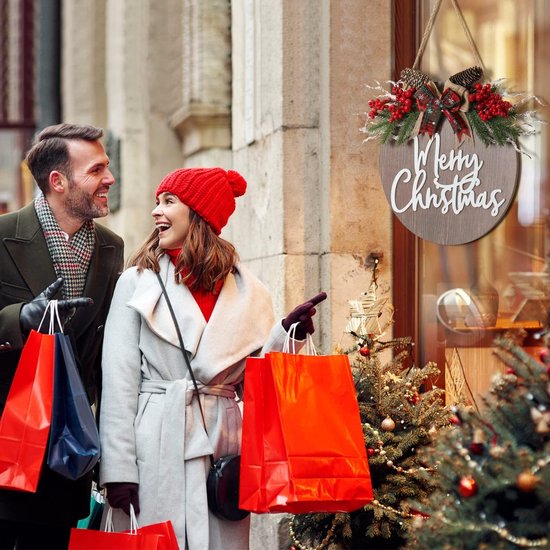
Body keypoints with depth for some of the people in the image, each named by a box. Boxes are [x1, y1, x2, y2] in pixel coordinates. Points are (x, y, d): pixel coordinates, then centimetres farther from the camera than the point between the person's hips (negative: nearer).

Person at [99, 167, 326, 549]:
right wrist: (118, 468, -10)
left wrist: (285, 334, -5)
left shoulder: (246, 292, 10)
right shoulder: (138, 282, 4)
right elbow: (119, 380, -2)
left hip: (223, 445, 2)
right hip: (157, 445, -2)